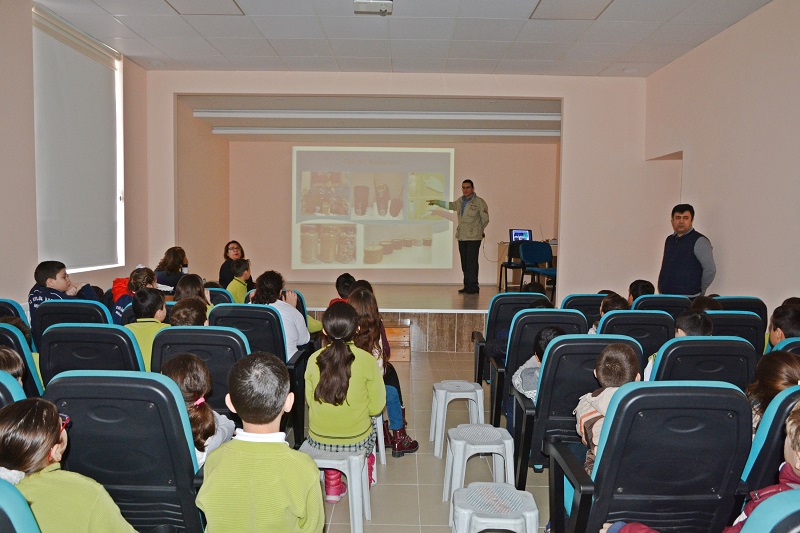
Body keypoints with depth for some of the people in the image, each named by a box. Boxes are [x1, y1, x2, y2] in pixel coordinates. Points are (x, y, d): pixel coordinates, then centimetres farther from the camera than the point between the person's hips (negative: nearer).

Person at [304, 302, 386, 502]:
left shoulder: (314, 359, -9)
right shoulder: (367, 360, -16)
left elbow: (310, 401, 4)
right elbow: (376, 406, -7)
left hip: (318, 440, 2)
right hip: (356, 441, -2)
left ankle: (333, 487, 36)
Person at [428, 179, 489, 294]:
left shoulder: (479, 202, -7)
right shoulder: (461, 201, 13)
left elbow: (485, 219, -1)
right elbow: (451, 205, 34)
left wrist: (477, 230, 9)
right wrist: (436, 202, 38)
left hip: (473, 237, -7)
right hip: (462, 237, 7)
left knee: (471, 263, -9)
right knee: (464, 263, 8)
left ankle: (473, 287, -3)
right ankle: (467, 287, 15)